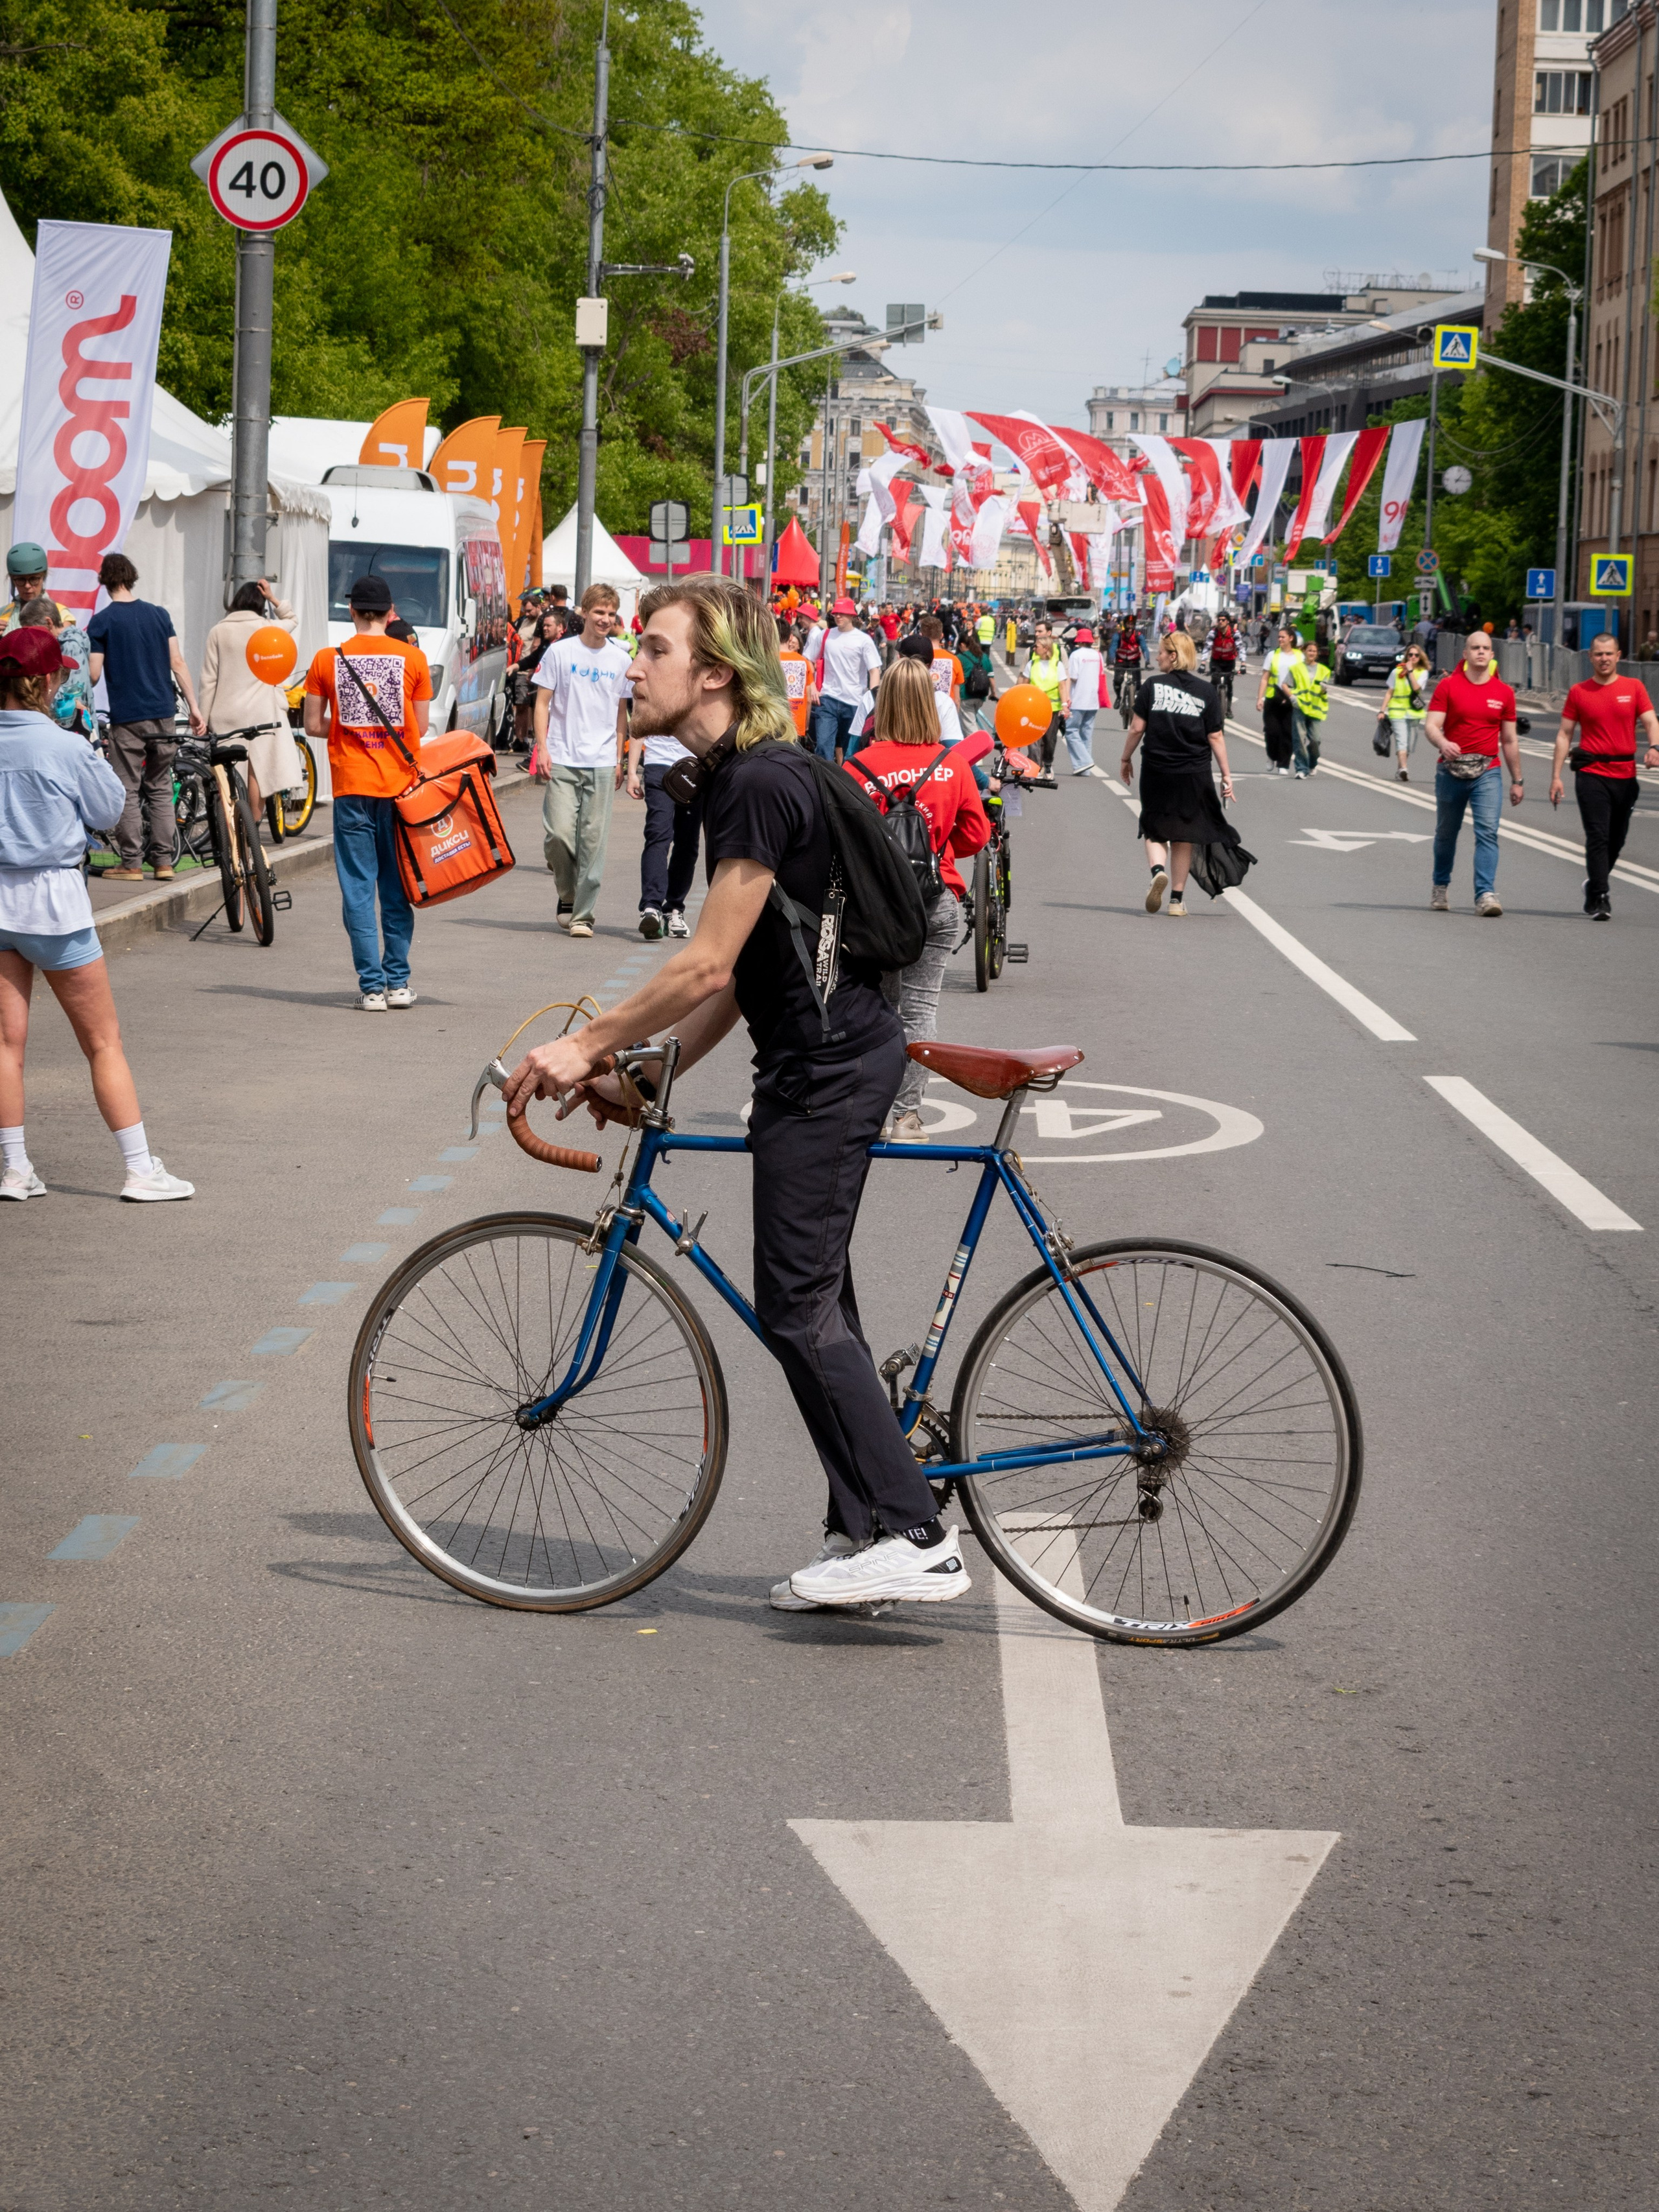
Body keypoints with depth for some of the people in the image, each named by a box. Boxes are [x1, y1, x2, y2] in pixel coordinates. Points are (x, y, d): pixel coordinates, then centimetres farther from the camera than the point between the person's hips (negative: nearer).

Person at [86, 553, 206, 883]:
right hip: (163, 714, 4)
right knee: (161, 789, 11)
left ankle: (131, 864, -2)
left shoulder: (101, 622, -4)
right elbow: (178, 663, 3)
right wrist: (194, 707, 5)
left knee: (128, 792, 0)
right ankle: (164, 861, 8)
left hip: (127, 717, -4)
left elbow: (93, 674, -6)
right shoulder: (159, 615, 7)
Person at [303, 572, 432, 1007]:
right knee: (397, 888, 10)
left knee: (359, 886, 3)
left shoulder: (327, 660, -2)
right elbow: (421, 727, 5)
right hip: (399, 784, 1)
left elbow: (313, 725, 2)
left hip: (352, 787, -1)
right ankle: (398, 982, 12)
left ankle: (372, 986, -1)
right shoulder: (413, 658, -1)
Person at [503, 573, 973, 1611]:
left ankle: (914, 1538, -8)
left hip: (828, 1062, -11)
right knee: (816, 1302, 13)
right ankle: (867, 1531, 19)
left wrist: (587, 1045, -13)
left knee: (800, 1309, -9)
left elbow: (708, 966, -21)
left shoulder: (762, 783, -18)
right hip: (825, 1056, 11)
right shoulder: (736, 774, 14)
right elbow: (739, 975, 17)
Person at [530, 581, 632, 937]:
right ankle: (567, 896, 15)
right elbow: (543, 702, 3)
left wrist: (619, 759, 12)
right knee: (559, 833, -9)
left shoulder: (621, 660, 8)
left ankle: (583, 914, 3)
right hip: (562, 760, -2)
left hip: (602, 763, 2)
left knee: (593, 840, -1)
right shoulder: (560, 653, 1)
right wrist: (542, 747, -6)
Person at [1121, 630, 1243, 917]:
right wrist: (1226, 774, 4)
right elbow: (1216, 736, -1)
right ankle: (1177, 899, 14)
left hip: (1156, 772, -1)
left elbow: (1137, 728, -4)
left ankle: (1158, 870, -19)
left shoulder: (1152, 686, -4)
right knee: (1183, 836, 13)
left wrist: (1126, 759, 11)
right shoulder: (1206, 692, 0)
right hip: (1194, 774, 1)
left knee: (1155, 830, 11)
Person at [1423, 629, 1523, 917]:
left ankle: (1486, 894, -19)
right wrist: (1442, 743, -31)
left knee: (1488, 832, -14)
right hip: (1451, 770, 0)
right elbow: (1431, 725, -8)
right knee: (1446, 833, 12)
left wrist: (1517, 780, 14)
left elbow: (1509, 740, 12)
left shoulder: (1504, 693, 7)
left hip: (1487, 773, 0)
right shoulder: (1448, 686, 0)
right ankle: (1440, 887, 33)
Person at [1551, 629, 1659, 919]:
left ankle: (1595, 886, 34)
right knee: (1598, 838, -10)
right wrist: (1556, 776, 0)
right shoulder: (1579, 692, 4)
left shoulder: (1634, 688, 6)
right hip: (1591, 774, -2)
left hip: (1625, 775, 2)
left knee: (1616, 840, 12)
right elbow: (1564, 735, 6)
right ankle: (1600, 898, -9)